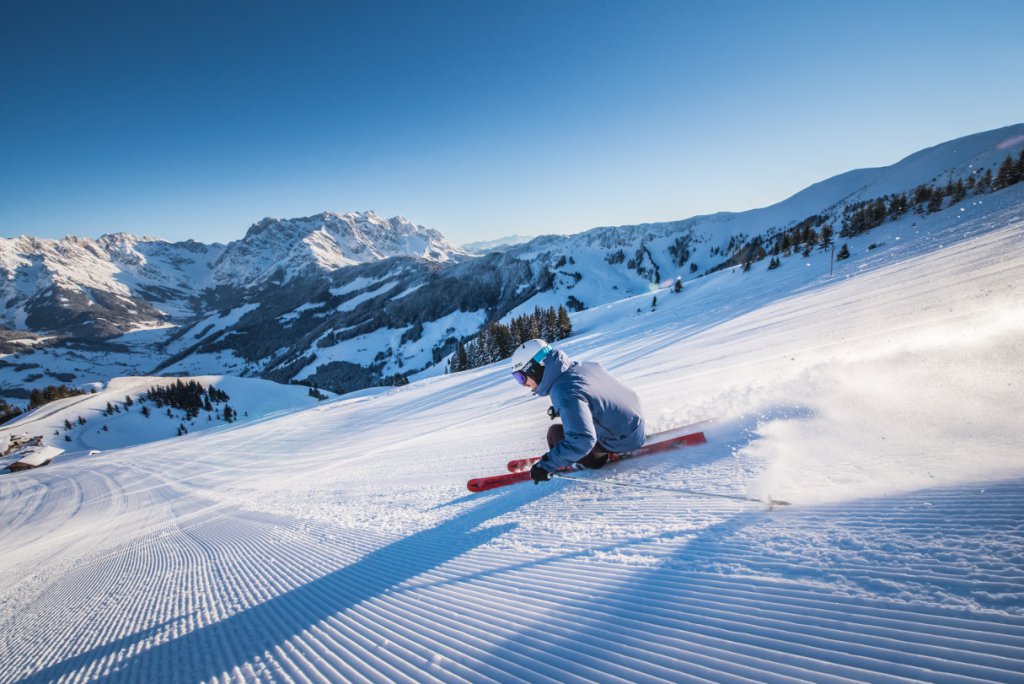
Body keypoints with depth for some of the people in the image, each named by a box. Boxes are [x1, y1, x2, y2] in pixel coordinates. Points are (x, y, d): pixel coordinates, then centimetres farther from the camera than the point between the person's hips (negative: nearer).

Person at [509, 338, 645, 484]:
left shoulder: (563, 392, -29)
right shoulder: (578, 366, -3)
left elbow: (581, 439, -36)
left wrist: (546, 465, -30)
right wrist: (560, 408, 25)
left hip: (624, 440, -8)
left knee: (555, 433, -7)